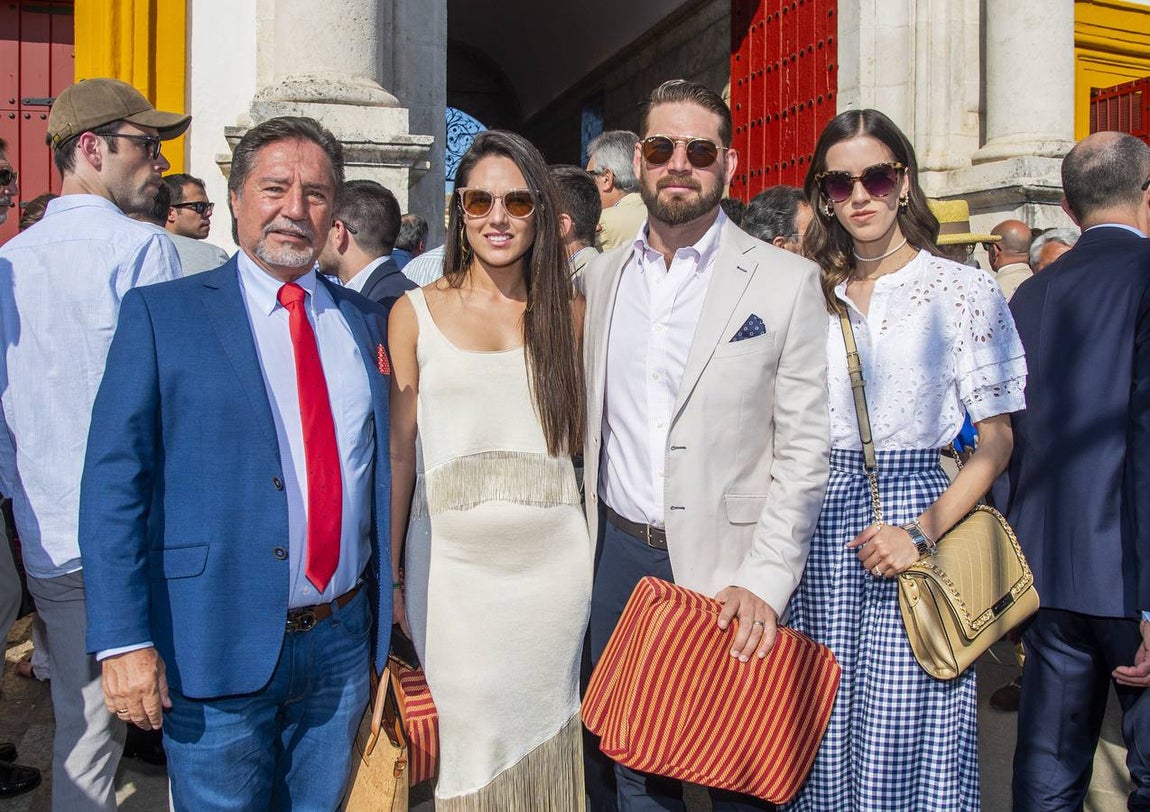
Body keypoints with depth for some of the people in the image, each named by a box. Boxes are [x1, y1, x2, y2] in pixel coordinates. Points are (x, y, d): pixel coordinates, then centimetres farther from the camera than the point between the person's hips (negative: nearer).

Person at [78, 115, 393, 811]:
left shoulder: (364, 320, 7)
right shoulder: (161, 313, -4)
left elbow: (380, 467, 10)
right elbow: (113, 481, -8)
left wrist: (386, 610, 9)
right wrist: (124, 641, -14)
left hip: (344, 642, 4)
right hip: (218, 648, -3)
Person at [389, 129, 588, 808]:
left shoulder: (568, 311, 6)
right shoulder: (416, 312, 2)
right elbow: (399, 449, 3)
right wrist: (390, 572, 3)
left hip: (552, 555, 2)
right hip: (452, 559, -1)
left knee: (543, 731, 13)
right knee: (468, 734, 5)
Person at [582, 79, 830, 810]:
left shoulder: (787, 282, -5)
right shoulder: (604, 277, 8)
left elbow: (805, 448, -7)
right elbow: (593, 423, 12)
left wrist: (765, 581, -15)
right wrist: (590, 542, 7)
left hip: (725, 563, -3)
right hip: (619, 552, 4)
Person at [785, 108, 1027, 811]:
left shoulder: (963, 291, -2)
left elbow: (997, 438, -5)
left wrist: (922, 531, -17)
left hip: (917, 509, -3)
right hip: (822, 519, 4)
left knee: (906, 735, 1)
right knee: (827, 736, 10)